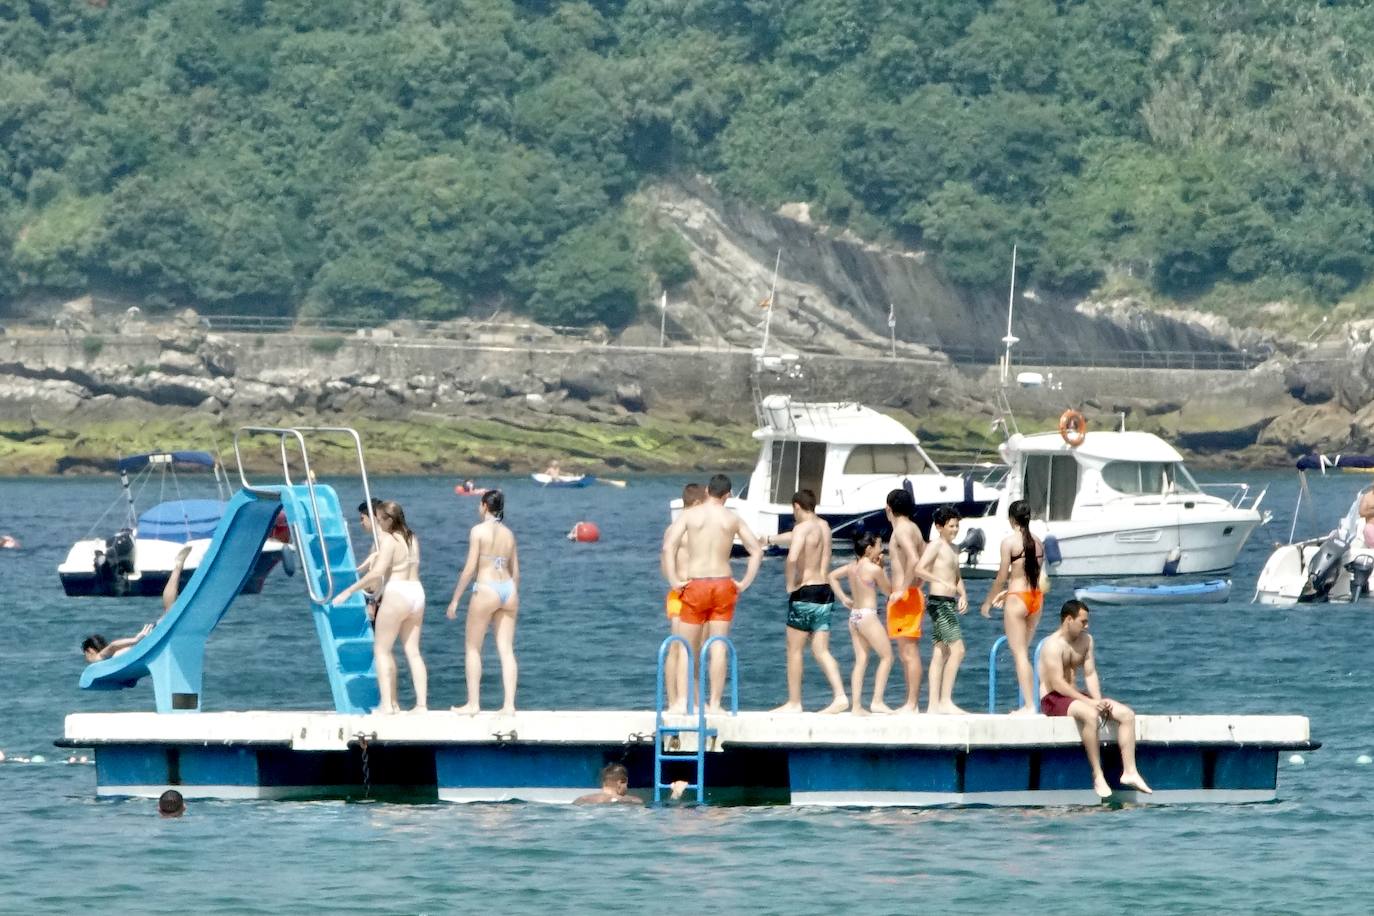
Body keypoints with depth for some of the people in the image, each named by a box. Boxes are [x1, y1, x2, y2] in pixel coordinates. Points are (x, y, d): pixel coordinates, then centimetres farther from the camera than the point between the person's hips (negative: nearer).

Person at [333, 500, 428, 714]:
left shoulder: (388, 539, -11)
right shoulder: (412, 539, 12)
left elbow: (377, 573, -21)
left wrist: (349, 591, -16)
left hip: (396, 594, -7)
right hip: (417, 592, 7)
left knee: (382, 650, 2)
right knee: (413, 652, 9)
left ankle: (388, 703, -5)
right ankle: (422, 703, 3)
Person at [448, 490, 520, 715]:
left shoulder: (479, 531, -6)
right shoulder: (508, 534, 11)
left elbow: (470, 568, -10)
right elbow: (515, 571, 14)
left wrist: (455, 599, -5)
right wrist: (513, 600, 24)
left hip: (486, 589, -5)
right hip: (509, 589, 5)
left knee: (472, 648, 6)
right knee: (506, 650, 5)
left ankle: (473, 703, 5)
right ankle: (509, 703, 0)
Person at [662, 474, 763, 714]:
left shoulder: (689, 516, -2)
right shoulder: (732, 519, 4)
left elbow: (668, 547, -12)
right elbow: (757, 550, 4)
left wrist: (674, 581, -7)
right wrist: (745, 583, 6)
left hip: (695, 585, -1)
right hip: (723, 584, 1)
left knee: (687, 647, 6)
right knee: (718, 648, 2)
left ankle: (682, 701, -4)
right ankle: (714, 703, 1)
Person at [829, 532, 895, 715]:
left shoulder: (852, 566, 8)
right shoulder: (874, 569, -13)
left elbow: (832, 576, 21)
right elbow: (889, 590, -2)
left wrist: (843, 598, 19)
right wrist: (881, 567, 4)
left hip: (854, 616, 8)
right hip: (868, 616, -8)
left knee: (860, 661, 8)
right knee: (887, 657, 2)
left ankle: (856, 706, 3)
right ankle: (877, 701, -5)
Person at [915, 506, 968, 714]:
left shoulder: (951, 548, 19)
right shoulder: (936, 545, -8)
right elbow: (920, 569, -20)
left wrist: (963, 595, 10)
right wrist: (943, 582, -24)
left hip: (949, 603, 10)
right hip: (939, 601, -10)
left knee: (940, 654, 9)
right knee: (957, 649, -15)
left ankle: (933, 703, 10)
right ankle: (945, 701, -16)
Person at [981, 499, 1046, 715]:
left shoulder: (1009, 541, -10)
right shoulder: (1037, 542, 6)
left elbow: (1001, 577, -10)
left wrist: (988, 601, 3)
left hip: (1017, 600, -6)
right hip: (1036, 599, 6)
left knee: (1019, 654, -2)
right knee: (1024, 652, 16)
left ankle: (1029, 705, -6)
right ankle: (1028, 703, 14)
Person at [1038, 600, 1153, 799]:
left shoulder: (1086, 640, 10)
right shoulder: (1053, 645, -17)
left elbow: (1090, 674, 7)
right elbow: (1058, 684, -23)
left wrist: (1098, 700, -12)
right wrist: (1090, 702, -26)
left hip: (1074, 696, 9)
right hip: (1053, 699, -9)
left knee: (1126, 714, -7)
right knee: (1089, 715, -38)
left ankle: (1130, 772, -12)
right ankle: (1098, 777, -35)